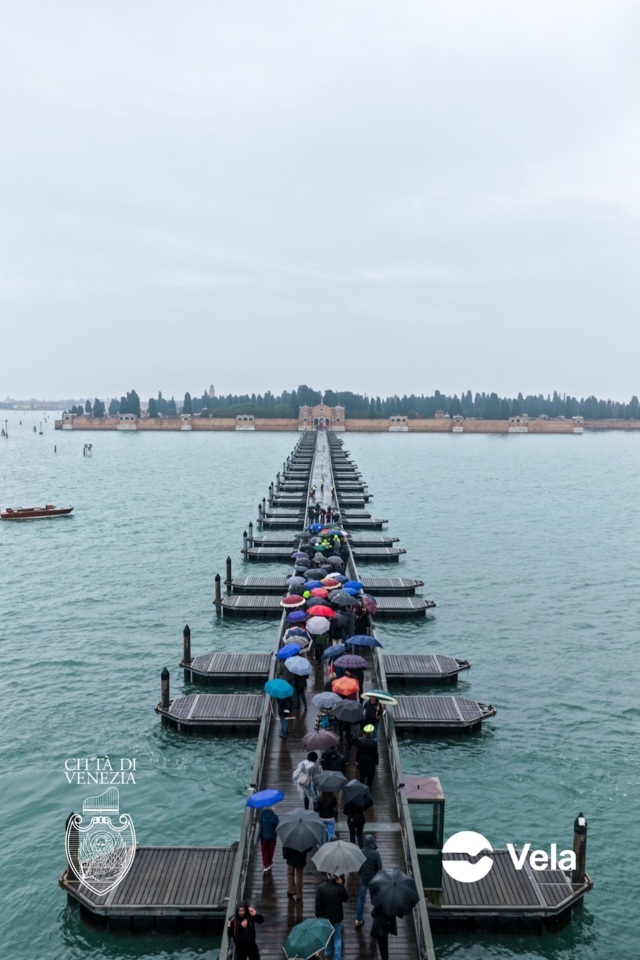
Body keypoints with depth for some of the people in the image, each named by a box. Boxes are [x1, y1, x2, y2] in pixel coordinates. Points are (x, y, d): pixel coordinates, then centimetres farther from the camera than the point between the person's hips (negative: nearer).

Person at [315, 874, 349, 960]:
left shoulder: (321, 888, -21)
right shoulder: (340, 887, -22)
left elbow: (317, 904, -14)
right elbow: (345, 899, -3)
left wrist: (317, 915, 3)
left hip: (325, 916, 1)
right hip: (337, 917, -1)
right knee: (337, 937, 17)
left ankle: (328, 953, 44)